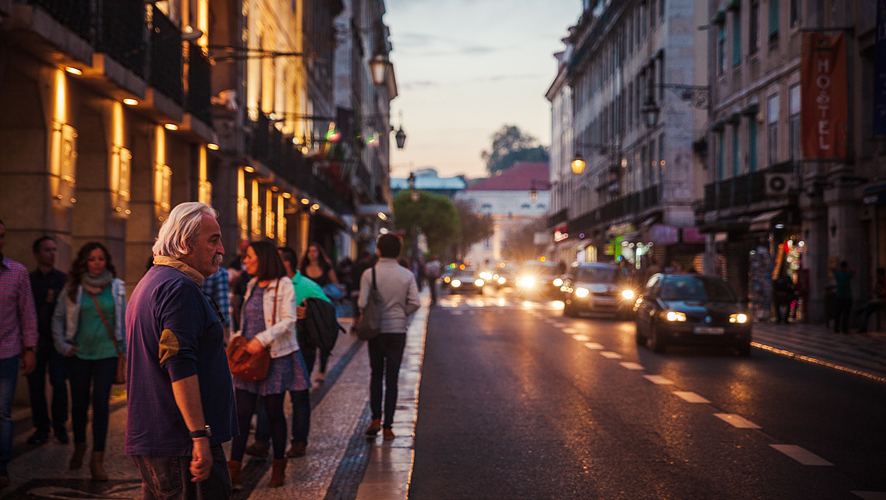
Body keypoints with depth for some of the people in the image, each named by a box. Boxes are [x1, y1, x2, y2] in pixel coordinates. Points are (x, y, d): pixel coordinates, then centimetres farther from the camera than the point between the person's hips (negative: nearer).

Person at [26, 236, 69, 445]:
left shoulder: (64, 279, 8)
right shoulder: (28, 280, 8)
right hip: (36, 339, 1)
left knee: (59, 383, -4)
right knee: (36, 384, 0)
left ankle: (59, 425, 9)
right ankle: (41, 426, 10)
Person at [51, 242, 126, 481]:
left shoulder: (116, 287, 3)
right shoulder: (73, 288, 1)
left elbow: (123, 319, 9)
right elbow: (58, 317, 7)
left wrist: (123, 350, 6)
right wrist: (62, 345, -1)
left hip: (107, 353, -1)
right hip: (79, 353, 1)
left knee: (101, 402, -7)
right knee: (79, 401, 7)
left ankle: (97, 459, -4)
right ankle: (79, 446, 32)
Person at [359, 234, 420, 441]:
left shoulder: (369, 274, -7)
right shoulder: (406, 275, -2)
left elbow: (362, 303, -11)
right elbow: (414, 303, -7)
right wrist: (401, 314, 10)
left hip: (376, 330, -1)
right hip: (398, 330, 1)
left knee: (376, 375, 15)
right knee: (392, 379, 5)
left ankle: (376, 419, 3)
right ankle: (388, 426, 4)